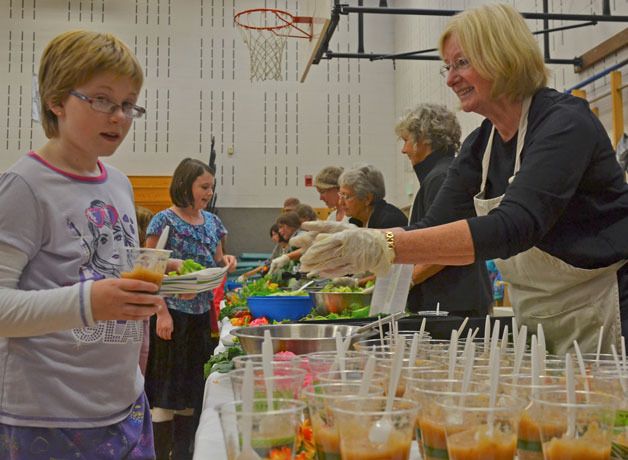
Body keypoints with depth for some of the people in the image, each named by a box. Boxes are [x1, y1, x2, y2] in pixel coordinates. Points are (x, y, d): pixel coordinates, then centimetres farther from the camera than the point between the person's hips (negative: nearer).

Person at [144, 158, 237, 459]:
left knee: (192, 389, 13)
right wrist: (162, 313, -18)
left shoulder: (211, 221, 10)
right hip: (173, 313, -6)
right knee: (167, 392, 0)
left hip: (202, 314, 6)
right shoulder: (165, 220, -8)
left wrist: (226, 263, -4)